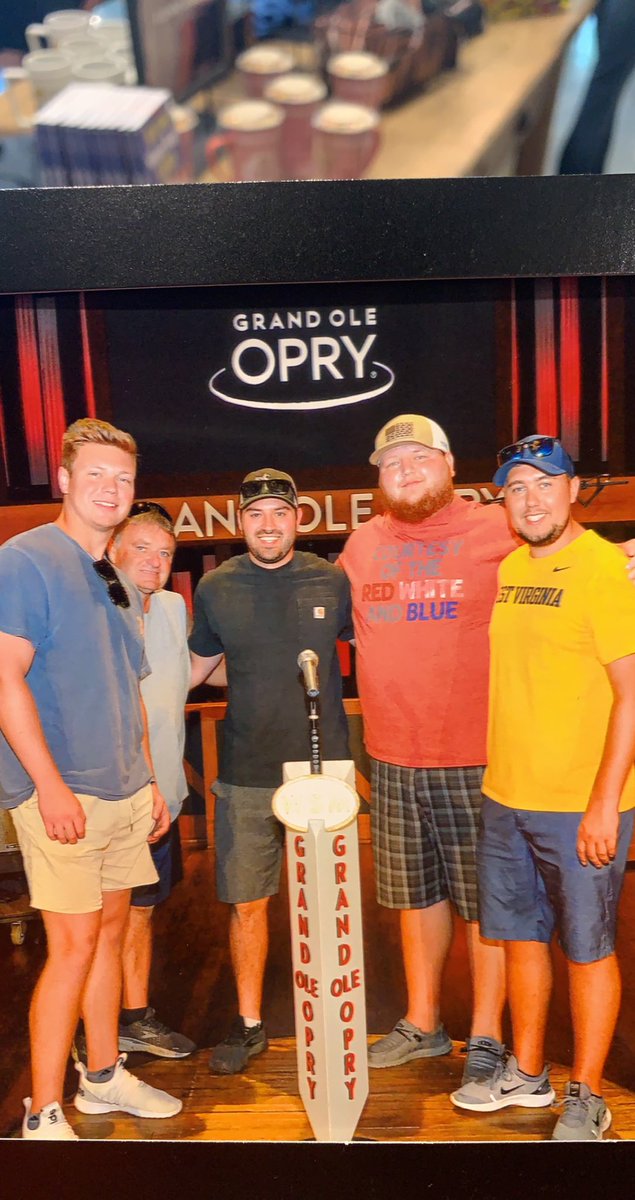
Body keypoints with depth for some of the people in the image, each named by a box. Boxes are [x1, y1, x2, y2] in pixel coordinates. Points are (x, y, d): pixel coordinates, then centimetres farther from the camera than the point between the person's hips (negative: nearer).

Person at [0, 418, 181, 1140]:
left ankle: (103, 1078, 32)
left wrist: (149, 782, 17)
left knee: (111, 931, 15)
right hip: (61, 794, -8)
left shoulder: (118, 580, 15)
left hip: (124, 791, 8)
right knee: (73, 946, -5)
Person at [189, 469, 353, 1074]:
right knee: (246, 904, 8)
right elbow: (197, 665, 14)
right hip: (245, 777, 1)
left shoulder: (332, 581, -2)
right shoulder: (216, 587, 1)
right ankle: (249, 1023, 27)